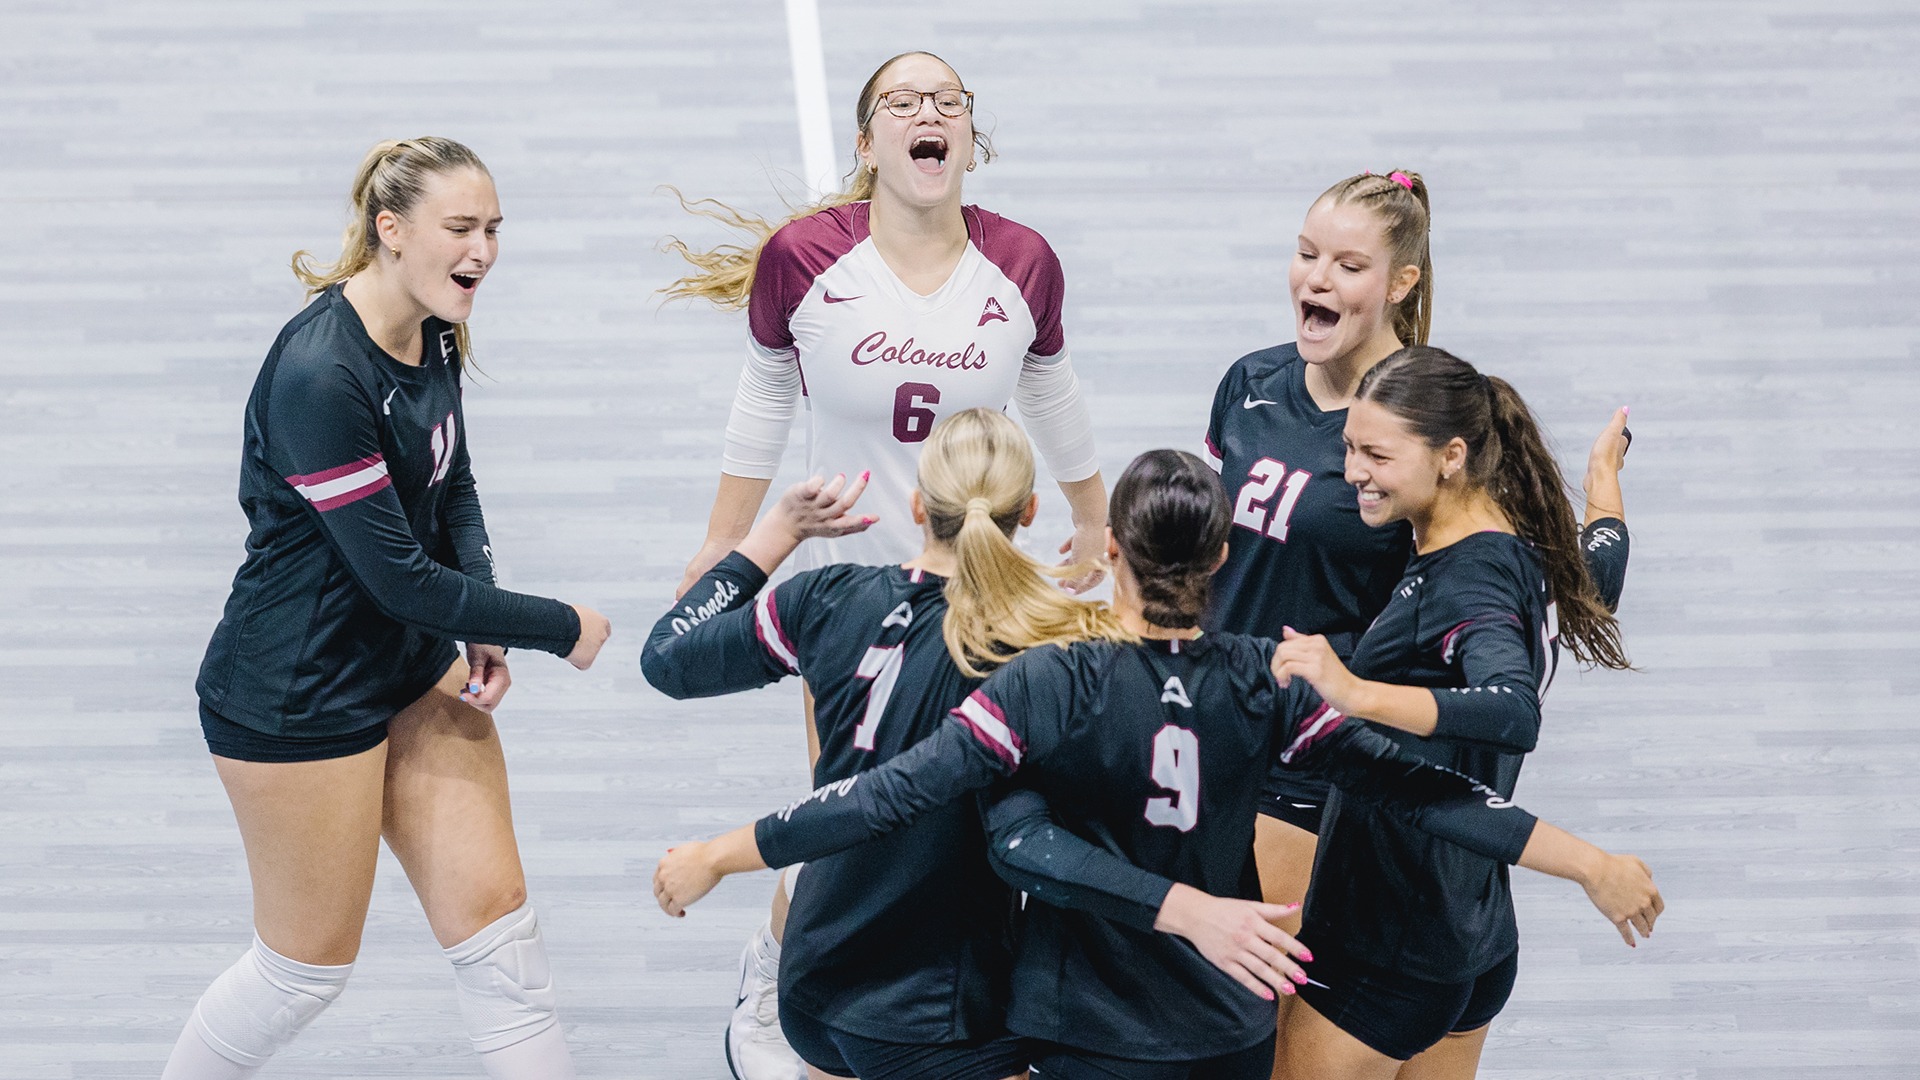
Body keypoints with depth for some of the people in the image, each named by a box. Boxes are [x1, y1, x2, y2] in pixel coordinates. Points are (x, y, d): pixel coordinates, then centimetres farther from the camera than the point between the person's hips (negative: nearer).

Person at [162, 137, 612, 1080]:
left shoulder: (435, 335, 0)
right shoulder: (319, 374, -27)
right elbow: (397, 575, -25)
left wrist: (485, 627, -3)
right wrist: (560, 630, -15)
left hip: (415, 665, 8)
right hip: (296, 696, -8)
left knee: (497, 924, 5)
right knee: (310, 963, 7)